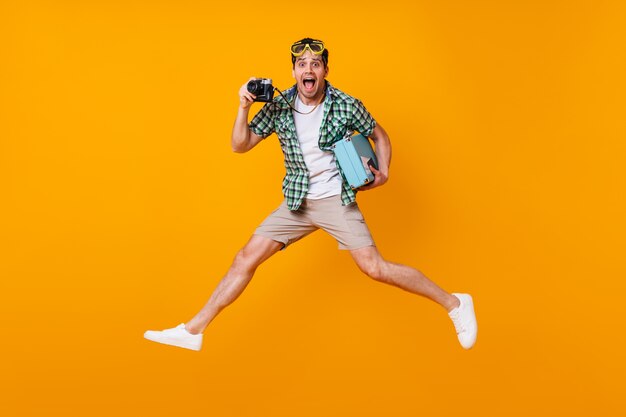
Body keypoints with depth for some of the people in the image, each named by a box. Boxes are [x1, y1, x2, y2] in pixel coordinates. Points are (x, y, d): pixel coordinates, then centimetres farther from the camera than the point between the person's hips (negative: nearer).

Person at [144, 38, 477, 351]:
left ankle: (454, 303, 4)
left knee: (374, 268, -12)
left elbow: (379, 136, 7)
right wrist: (244, 107, -14)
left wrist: (383, 170, -7)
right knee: (246, 258, -1)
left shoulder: (347, 106, -9)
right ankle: (193, 330, 7)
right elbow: (240, 145, -1)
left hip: (337, 200, -3)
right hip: (296, 203, 4)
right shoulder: (278, 108, -3)